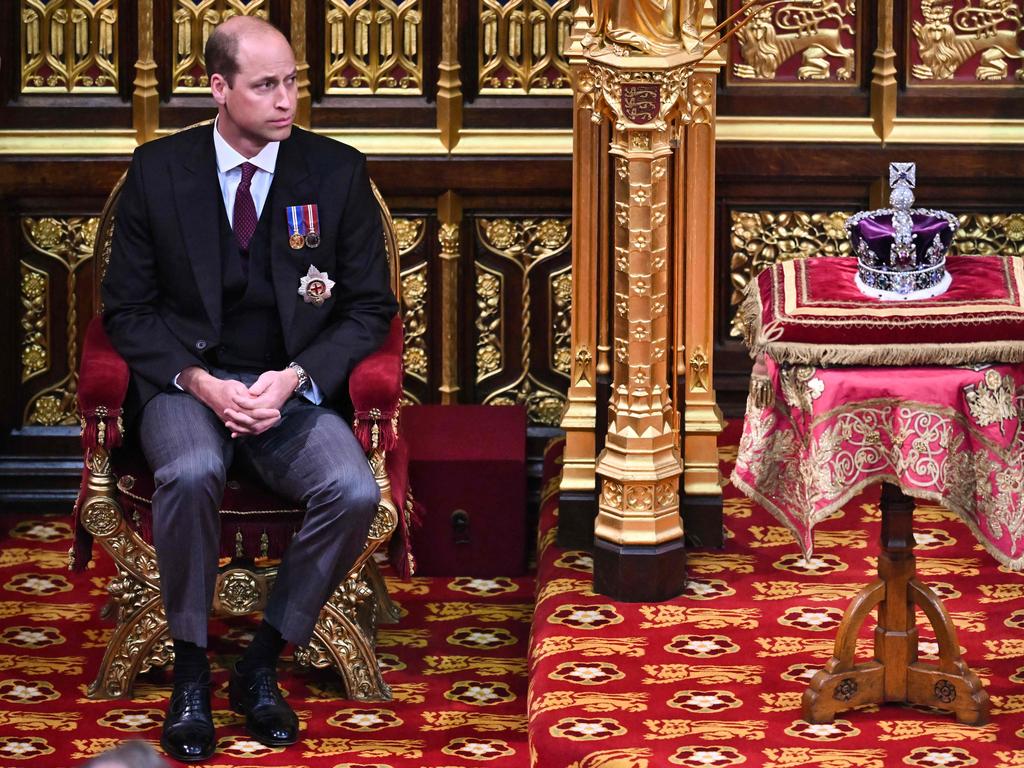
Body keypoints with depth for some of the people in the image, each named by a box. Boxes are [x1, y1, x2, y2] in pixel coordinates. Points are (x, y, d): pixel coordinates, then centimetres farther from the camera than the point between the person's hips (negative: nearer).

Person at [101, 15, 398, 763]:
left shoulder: (337, 171, 2)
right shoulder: (158, 169, 1)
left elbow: (369, 307, 5)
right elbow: (128, 308, 3)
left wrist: (294, 379, -12)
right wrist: (199, 383, -15)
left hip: (293, 386, 1)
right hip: (186, 382, -1)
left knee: (355, 491, -29)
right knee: (191, 473, -36)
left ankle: (262, 664, -9)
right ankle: (191, 668, -16)